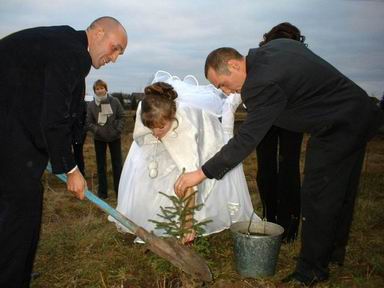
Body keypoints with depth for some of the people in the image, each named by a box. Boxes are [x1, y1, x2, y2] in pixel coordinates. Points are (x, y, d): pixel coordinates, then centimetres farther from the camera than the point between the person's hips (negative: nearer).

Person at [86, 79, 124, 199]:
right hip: (99, 139, 1)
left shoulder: (115, 101, -7)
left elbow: (121, 117, -2)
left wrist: (118, 130, -13)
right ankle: (102, 191, 20)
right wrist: (97, 130, -18)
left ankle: (119, 190, 18)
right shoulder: (91, 105, -6)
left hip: (115, 137, 0)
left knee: (117, 164, 6)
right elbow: (89, 123, -4)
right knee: (101, 165, 9)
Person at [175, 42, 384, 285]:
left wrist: (202, 173, -24)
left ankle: (311, 271, 11)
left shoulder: (263, 83, -28)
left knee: (317, 199, -3)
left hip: (338, 127, -10)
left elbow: (246, 139, -29)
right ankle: (335, 250, 38)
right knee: (341, 192, 20)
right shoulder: (276, 45, 1)